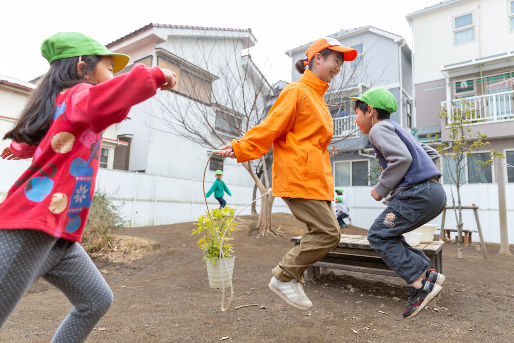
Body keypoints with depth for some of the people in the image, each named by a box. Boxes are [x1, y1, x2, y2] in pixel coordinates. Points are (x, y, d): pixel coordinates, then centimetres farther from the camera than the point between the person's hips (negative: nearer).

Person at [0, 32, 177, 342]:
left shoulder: (65, 104, 21)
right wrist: (156, 75, -22)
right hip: (30, 231, -10)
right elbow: (105, 101, -35)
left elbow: (34, 141, 42)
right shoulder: (77, 94, -8)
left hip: (60, 237, 10)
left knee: (97, 301, 12)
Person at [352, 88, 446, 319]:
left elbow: (401, 159, -21)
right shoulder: (398, 130, 23)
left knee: (378, 236, -5)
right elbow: (432, 155, 26)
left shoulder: (379, 128, -6)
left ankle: (421, 284, -3)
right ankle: (427, 273, 11)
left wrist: (381, 189, -11)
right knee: (387, 234, 14)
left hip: (418, 193, -10)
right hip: (434, 193, 10)